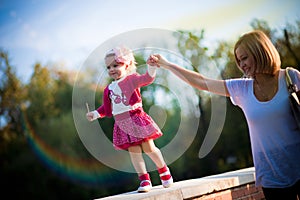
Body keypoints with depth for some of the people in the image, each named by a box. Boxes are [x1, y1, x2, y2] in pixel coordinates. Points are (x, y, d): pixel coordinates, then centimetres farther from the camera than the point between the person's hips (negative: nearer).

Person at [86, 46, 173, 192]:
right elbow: (107, 107, 22)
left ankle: (164, 171, 21)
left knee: (149, 148, -2)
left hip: (136, 119, -5)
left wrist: (151, 67, -34)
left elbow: (147, 78, -19)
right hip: (122, 124, 5)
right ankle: (144, 180, 9)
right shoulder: (109, 89, 14)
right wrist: (95, 114, 15)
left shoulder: (132, 79, -2)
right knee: (134, 152, 3)